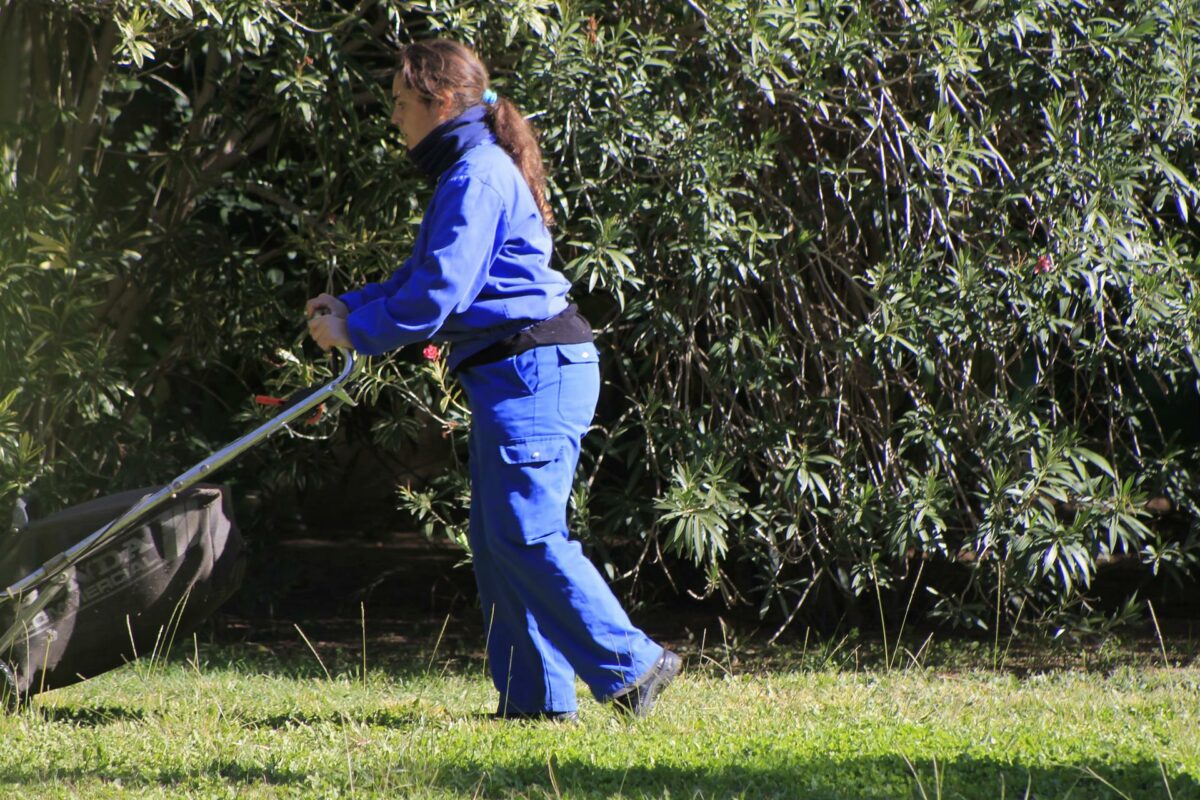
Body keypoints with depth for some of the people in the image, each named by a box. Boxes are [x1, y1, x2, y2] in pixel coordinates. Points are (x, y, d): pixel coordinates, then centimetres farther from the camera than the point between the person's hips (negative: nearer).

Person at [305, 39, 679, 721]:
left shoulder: (477, 178, -14)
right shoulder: (470, 171, 19)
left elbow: (438, 295, -18)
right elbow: (425, 277, 25)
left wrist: (357, 331, -7)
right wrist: (351, 305, 14)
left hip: (533, 372, -11)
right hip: (511, 376, 11)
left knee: (525, 534, -12)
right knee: (498, 539, 9)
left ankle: (633, 665, -9)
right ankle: (536, 697, 9)